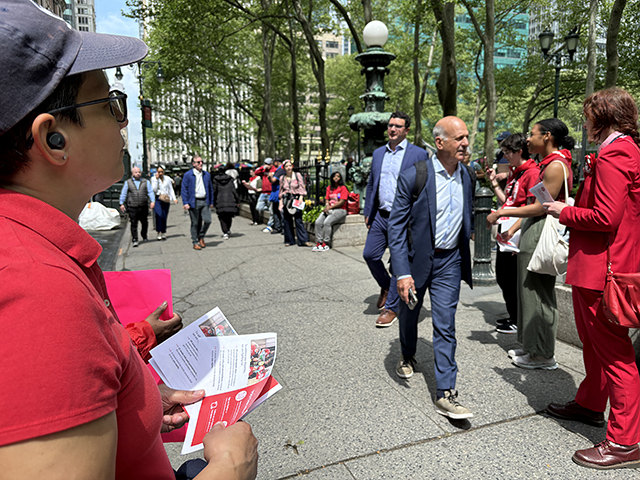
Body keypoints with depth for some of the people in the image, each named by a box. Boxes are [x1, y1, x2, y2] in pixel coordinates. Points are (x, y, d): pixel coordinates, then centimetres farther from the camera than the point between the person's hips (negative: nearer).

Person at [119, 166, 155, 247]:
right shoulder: (128, 182, 10)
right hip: (132, 207, -1)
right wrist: (121, 203, 1)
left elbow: (150, 192, 4)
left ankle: (144, 236, 30)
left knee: (145, 223, 8)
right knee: (134, 224, -5)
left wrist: (152, 201, -11)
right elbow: (123, 193, 10)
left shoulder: (146, 182, 12)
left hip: (144, 207, 1)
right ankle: (134, 240, -2)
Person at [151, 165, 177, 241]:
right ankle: (159, 232, -13)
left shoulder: (167, 179, 11)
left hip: (166, 200, 2)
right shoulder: (153, 179, 5)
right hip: (157, 199, -2)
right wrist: (156, 179, -8)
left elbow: (171, 189, 14)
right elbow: (154, 189, -7)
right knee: (159, 215, -19)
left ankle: (163, 233, 12)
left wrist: (174, 198, 4)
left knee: (164, 217, 2)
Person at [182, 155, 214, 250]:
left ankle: (201, 237, 18)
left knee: (207, 220, -6)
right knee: (195, 223, 2)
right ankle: (195, 242, 13)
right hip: (194, 202, -3)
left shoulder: (207, 174, 12)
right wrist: (185, 203, -11)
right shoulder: (188, 175, -1)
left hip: (205, 201, 3)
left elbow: (210, 188, 18)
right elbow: (184, 190, -2)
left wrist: (211, 202, 13)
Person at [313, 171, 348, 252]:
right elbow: (327, 199, 16)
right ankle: (319, 243, -18)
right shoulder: (329, 188, 17)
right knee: (318, 222, -18)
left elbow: (342, 202, -10)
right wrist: (327, 206, -7)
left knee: (327, 222, -30)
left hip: (340, 210, -6)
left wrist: (330, 207, -12)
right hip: (329, 209, 6)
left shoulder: (343, 188, -3)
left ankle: (326, 244, -24)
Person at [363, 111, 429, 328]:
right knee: (370, 254, 6)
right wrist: (368, 212, 13)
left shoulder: (418, 154, -5)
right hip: (380, 216, 6)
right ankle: (386, 286, 34)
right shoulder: (378, 153, 12)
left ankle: (391, 308, 16)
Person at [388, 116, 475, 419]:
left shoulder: (467, 177, 1)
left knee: (445, 325, -2)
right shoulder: (413, 177, -16)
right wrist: (402, 273, -20)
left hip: (449, 260, 2)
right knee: (409, 313, 18)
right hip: (416, 258, -2)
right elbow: (396, 227, -16)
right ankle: (407, 356, 48)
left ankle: (445, 394, 5)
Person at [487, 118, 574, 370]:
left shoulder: (556, 165, -15)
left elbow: (541, 207, -19)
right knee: (530, 290, 15)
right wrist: (512, 230, 16)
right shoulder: (547, 163, 16)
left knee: (538, 292, -2)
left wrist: (501, 213, -14)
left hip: (541, 235, -10)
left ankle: (543, 355, 11)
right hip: (532, 231, 10)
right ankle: (532, 346, 27)